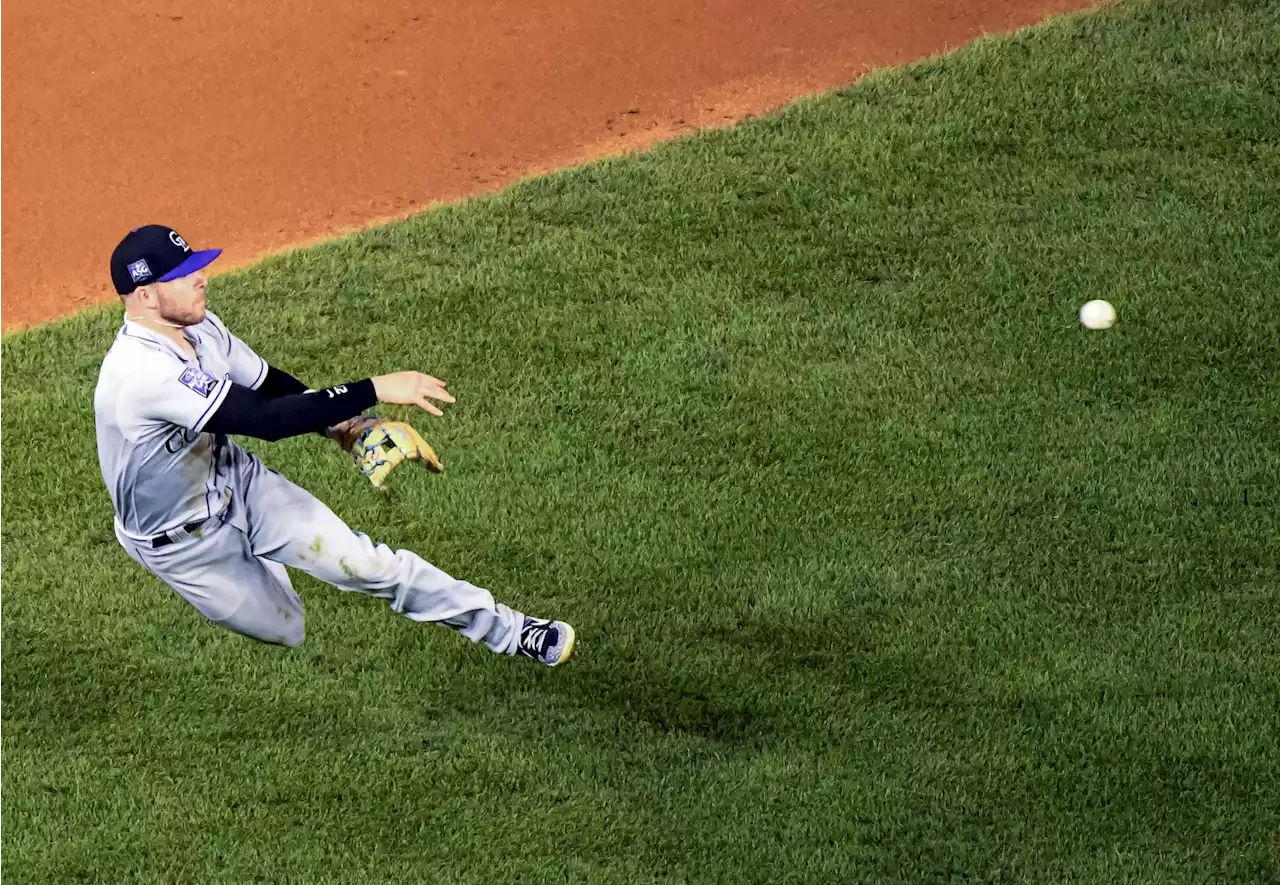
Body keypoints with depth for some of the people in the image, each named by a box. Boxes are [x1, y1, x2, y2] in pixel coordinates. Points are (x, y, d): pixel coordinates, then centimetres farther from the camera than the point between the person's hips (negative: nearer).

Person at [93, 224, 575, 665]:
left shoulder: (198, 325, -10)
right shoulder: (144, 372, -38)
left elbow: (267, 383, 5)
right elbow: (266, 420, -41)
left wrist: (338, 422, -13)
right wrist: (374, 390, -40)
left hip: (240, 483, 6)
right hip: (182, 542, -6)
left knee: (365, 563, -6)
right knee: (286, 634, 12)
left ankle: (503, 627, 6)